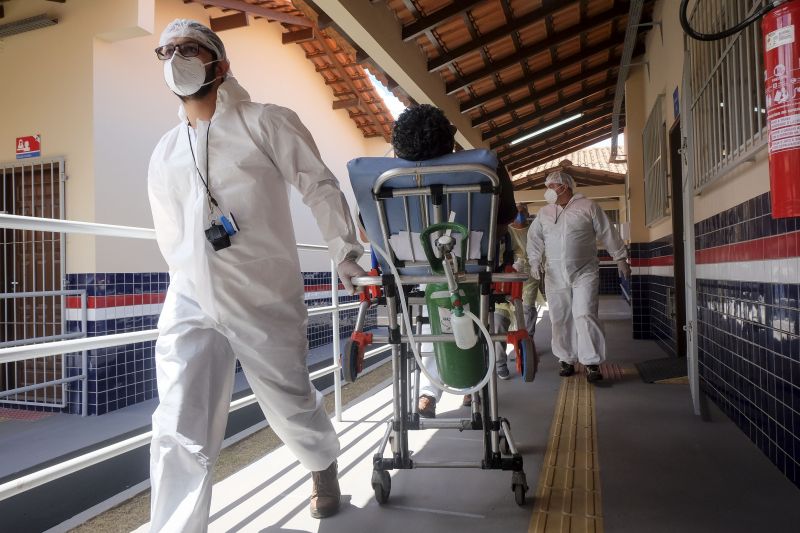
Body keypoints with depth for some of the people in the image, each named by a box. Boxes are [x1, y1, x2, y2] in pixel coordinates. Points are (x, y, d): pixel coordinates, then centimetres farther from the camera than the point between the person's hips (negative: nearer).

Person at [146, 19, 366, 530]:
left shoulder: (266, 122, 0)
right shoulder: (165, 153, 14)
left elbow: (321, 187, -2)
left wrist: (348, 254, -5)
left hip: (265, 300, -3)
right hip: (189, 304, 4)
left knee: (292, 408, 13)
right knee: (180, 434, -3)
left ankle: (324, 466, 45)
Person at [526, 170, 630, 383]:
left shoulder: (588, 207, 0)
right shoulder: (544, 213, 11)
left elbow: (608, 234, 4)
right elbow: (535, 237, 18)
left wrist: (621, 258, 5)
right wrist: (534, 262, 8)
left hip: (585, 273, -4)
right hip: (555, 275, 4)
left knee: (584, 315, -13)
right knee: (560, 319, 5)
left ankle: (592, 363, -5)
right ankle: (566, 360, 19)